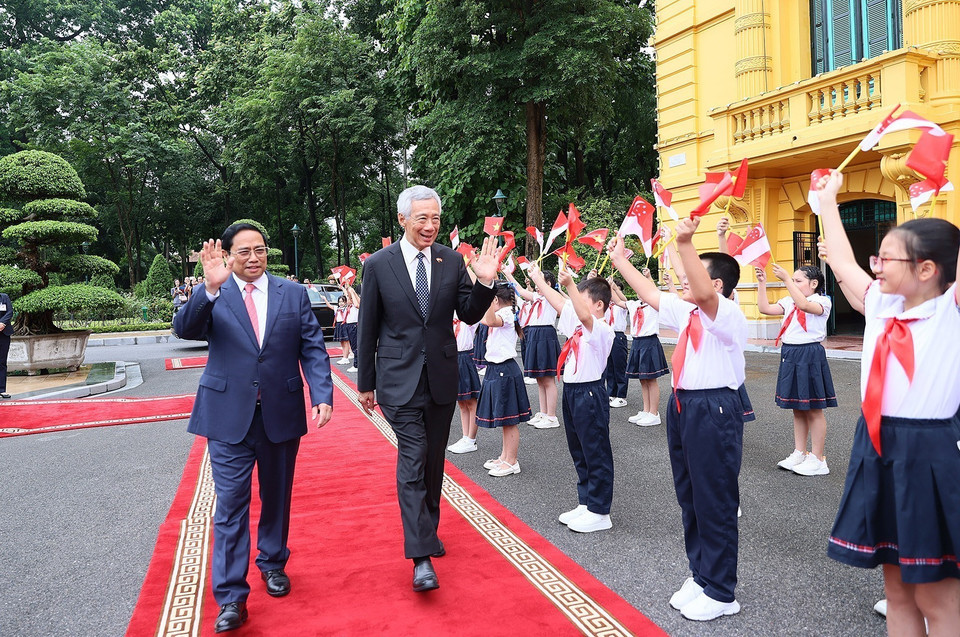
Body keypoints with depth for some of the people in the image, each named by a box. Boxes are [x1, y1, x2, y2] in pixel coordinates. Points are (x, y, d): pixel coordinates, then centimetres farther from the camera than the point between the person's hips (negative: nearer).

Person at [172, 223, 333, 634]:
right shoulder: (212, 297, 0)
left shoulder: (293, 293, 3)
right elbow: (184, 330, -19)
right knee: (231, 505, -1)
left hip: (282, 414, 2)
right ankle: (231, 598, 8)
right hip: (229, 416, -2)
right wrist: (211, 288, -34)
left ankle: (272, 563, 39)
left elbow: (313, 350, 0)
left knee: (276, 497, 17)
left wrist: (323, 395, -13)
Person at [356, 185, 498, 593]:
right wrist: (365, 383, 3)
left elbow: (469, 315, 3)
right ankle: (421, 557, -8)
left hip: (442, 377, 4)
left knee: (433, 460, 15)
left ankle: (427, 529, 35)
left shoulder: (452, 261, 1)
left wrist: (485, 283, -15)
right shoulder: (378, 264, -6)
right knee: (412, 460, -10)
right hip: (400, 379, -3)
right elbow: (368, 328, -1)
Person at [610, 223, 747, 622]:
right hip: (683, 406, 9)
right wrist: (619, 260, 23)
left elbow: (704, 293, -33)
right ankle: (700, 576, 32)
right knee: (689, 497, 17)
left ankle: (720, 593, 16)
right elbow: (650, 295, 22)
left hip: (714, 410, -9)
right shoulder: (687, 313, 14)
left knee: (714, 503, 1)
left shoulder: (728, 314, -13)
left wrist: (685, 243, -43)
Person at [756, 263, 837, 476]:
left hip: (810, 356, -7)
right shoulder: (789, 301, 12)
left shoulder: (822, 301, -8)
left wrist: (786, 280, -29)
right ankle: (799, 454, 25)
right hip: (790, 355, 7)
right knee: (797, 409, 14)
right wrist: (762, 283, -2)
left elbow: (804, 305, -28)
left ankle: (817, 459, 11)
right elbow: (764, 308, 4)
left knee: (814, 409, 2)